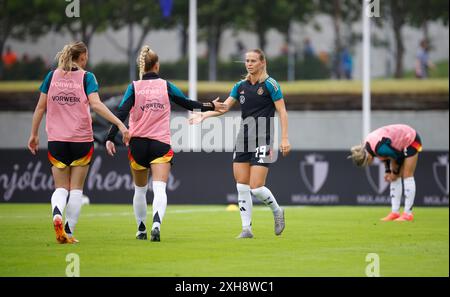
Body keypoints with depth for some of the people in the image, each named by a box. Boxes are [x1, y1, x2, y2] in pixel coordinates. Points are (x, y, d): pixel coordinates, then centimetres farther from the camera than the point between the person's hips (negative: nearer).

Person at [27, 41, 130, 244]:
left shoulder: (52, 76, 5)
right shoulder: (86, 77, -4)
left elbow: (41, 107, 6)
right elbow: (96, 104, -17)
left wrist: (34, 134, 15)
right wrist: (120, 124, -20)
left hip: (56, 140, 2)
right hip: (81, 139, -2)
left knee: (61, 188, 9)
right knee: (76, 189, 8)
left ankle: (57, 213, -22)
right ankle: (69, 232, 4)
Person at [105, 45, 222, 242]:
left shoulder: (134, 87, -1)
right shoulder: (166, 86, 2)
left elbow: (121, 113, -12)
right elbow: (188, 104, 10)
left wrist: (110, 138, -14)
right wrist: (211, 106, 26)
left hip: (138, 143, 1)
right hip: (161, 143, -1)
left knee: (140, 189, 18)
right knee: (159, 189, -11)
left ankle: (141, 229, 28)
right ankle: (156, 224, -35)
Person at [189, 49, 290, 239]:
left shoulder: (269, 84, -6)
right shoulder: (241, 86, 11)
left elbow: (282, 111, -7)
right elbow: (225, 106, 7)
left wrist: (284, 138, -14)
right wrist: (204, 115, -10)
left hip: (262, 141, -6)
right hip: (243, 139, 6)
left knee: (256, 188, -10)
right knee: (242, 187, 1)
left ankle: (277, 211, 17)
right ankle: (246, 229, 7)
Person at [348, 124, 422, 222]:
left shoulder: (380, 148, -37)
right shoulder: (367, 145, -11)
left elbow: (399, 157, -23)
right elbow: (387, 156, 7)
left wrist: (395, 172, -9)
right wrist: (388, 171, 3)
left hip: (411, 140, -9)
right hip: (401, 143, 9)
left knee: (407, 176, -9)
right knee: (395, 178, 4)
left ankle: (408, 214, -8)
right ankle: (395, 212, 4)